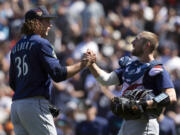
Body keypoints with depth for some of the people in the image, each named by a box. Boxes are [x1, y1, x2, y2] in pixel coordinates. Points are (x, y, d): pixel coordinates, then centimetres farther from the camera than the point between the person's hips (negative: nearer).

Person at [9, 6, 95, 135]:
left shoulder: (16, 47, 19)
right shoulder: (41, 43, -7)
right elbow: (57, 73, -15)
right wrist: (82, 64, -6)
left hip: (15, 106, 8)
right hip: (34, 104, -8)